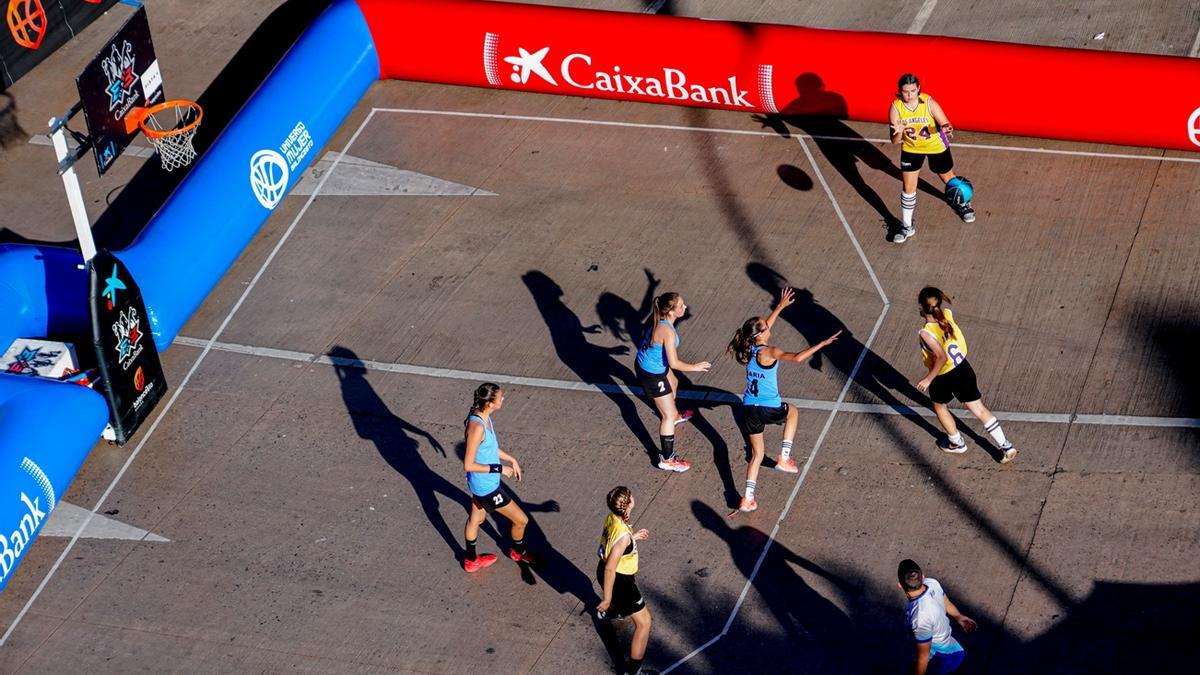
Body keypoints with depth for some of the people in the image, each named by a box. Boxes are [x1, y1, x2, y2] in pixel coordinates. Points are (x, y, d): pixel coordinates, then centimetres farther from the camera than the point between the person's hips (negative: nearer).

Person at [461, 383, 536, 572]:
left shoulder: (484, 417, -5)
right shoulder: (477, 427, -34)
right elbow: (468, 465, -29)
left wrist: (511, 459, 13)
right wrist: (499, 469, -24)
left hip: (480, 483, 9)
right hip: (487, 487, -9)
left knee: (476, 518, 27)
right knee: (521, 520, 10)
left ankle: (471, 560, 48)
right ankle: (518, 552, 38)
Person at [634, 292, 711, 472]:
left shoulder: (659, 320, -9)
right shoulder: (667, 332, -36)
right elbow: (674, 363, -34)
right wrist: (694, 367, -19)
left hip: (644, 363, 10)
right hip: (652, 375, -10)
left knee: (672, 384, 38)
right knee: (668, 417, 1)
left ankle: (673, 416, 67)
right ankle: (667, 460, 9)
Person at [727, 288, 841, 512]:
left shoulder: (748, 348, 2)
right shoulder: (768, 353, -18)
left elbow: (765, 326, 21)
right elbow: (797, 358, -31)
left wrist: (780, 307, 28)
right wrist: (822, 344, -24)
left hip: (749, 409, 5)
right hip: (770, 409, -5)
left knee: (756, 455, 17)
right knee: (792, 412, 31)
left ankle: (748, 499, 10)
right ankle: (784, 458, 26)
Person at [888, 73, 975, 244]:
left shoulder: (929, 103, -28)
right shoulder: (895, 108, -24)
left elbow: (945, 125, -23)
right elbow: (894, 141, -23)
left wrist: (947, 129, -47)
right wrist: (898, 132, -46)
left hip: (936, 146, -1)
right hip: (911, 149, 1)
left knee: (948, 178, 20)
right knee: (908, 188, 1)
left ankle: (963, 204, 50)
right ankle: (906, 226, 19)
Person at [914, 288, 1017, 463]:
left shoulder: (927, 333, -32)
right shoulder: (947, 314, -12)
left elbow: (942, 358, -36)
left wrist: (928, 379, -26)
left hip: (943, 378, -5)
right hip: (963, 368, 5)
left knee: (939, 406, 28)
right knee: (979, 409, 18)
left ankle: (956, 443, 46)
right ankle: (1006, 446, 21)